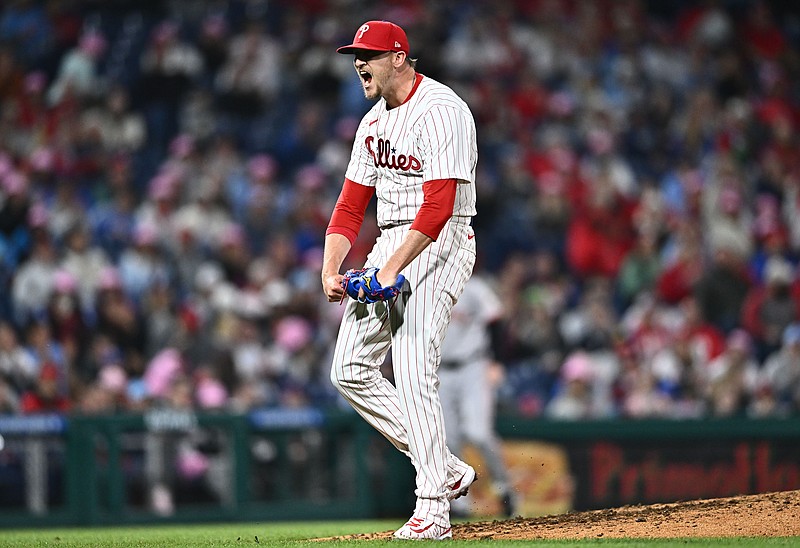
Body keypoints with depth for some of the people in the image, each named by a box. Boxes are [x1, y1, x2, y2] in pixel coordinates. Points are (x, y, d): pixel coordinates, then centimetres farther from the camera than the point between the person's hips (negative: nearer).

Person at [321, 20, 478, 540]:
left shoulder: (441, 111, -15)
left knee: (412, 374, -18)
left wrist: (391, 270, -27)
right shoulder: (374, 121, 14)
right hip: (390, 243, 9)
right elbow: (351, 205, 14)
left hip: (439, 246, -9)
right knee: (352, 370, 4)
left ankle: (433, 511, -15)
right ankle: (447, 469, 10)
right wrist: (331, 269, -1)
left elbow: (437, 208, -23)